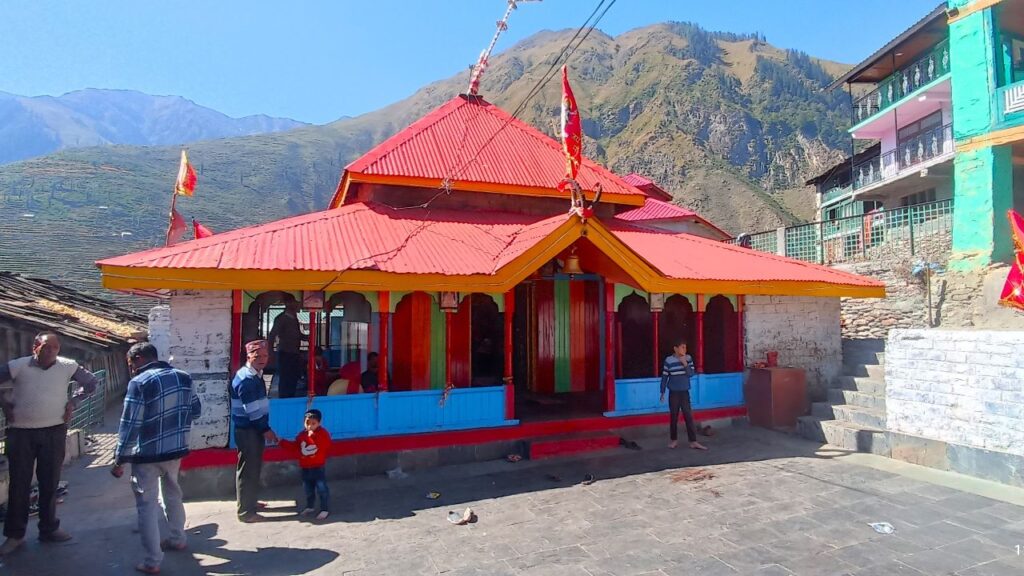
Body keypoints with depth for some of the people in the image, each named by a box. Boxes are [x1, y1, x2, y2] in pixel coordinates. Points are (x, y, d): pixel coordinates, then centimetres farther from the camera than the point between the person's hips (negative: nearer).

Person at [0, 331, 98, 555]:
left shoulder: (67, 366, -3)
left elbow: (90, 381, 10)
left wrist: (72, 402, 2)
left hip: (54, 431, 1)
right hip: (21, 432, -1)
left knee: (50, 482, 10)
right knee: (19, 483, 6)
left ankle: (49, 528, 24)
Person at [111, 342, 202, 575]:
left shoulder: (139, 383, -16)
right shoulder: (184, 377, 2)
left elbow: (129, 425, -17)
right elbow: (195, 410, 10)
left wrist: (119, 460, -10)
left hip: (147, 454, -6)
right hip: (176, 449, 6)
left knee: (147, 505, 5)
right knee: (172, 494, 25)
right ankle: (178, 539, 40)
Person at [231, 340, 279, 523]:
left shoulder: (255, 375, 11)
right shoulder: (246, 378, -20)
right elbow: (251, 409, -22)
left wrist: (264, 428, 17)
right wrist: (266, 430, -16)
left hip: (255, 428, 10)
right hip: (247, 430, -10)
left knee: (254, 467, 18)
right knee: (247, 469, -2)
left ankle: (251, 502, 31)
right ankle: (245, 511, 6)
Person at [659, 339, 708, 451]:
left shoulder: (688, 358, -1)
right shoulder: (669, 360, -9)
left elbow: (691, 373, -6)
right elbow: (664, 377, -3)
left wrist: (685, 364, -20)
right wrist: (662, 392, -2)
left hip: (685, 392, 2)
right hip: (673, 393, -2)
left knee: (689, 416, -1)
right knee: (673, 417, 6)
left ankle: (693, 442, 3)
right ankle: (674, 440, 19)